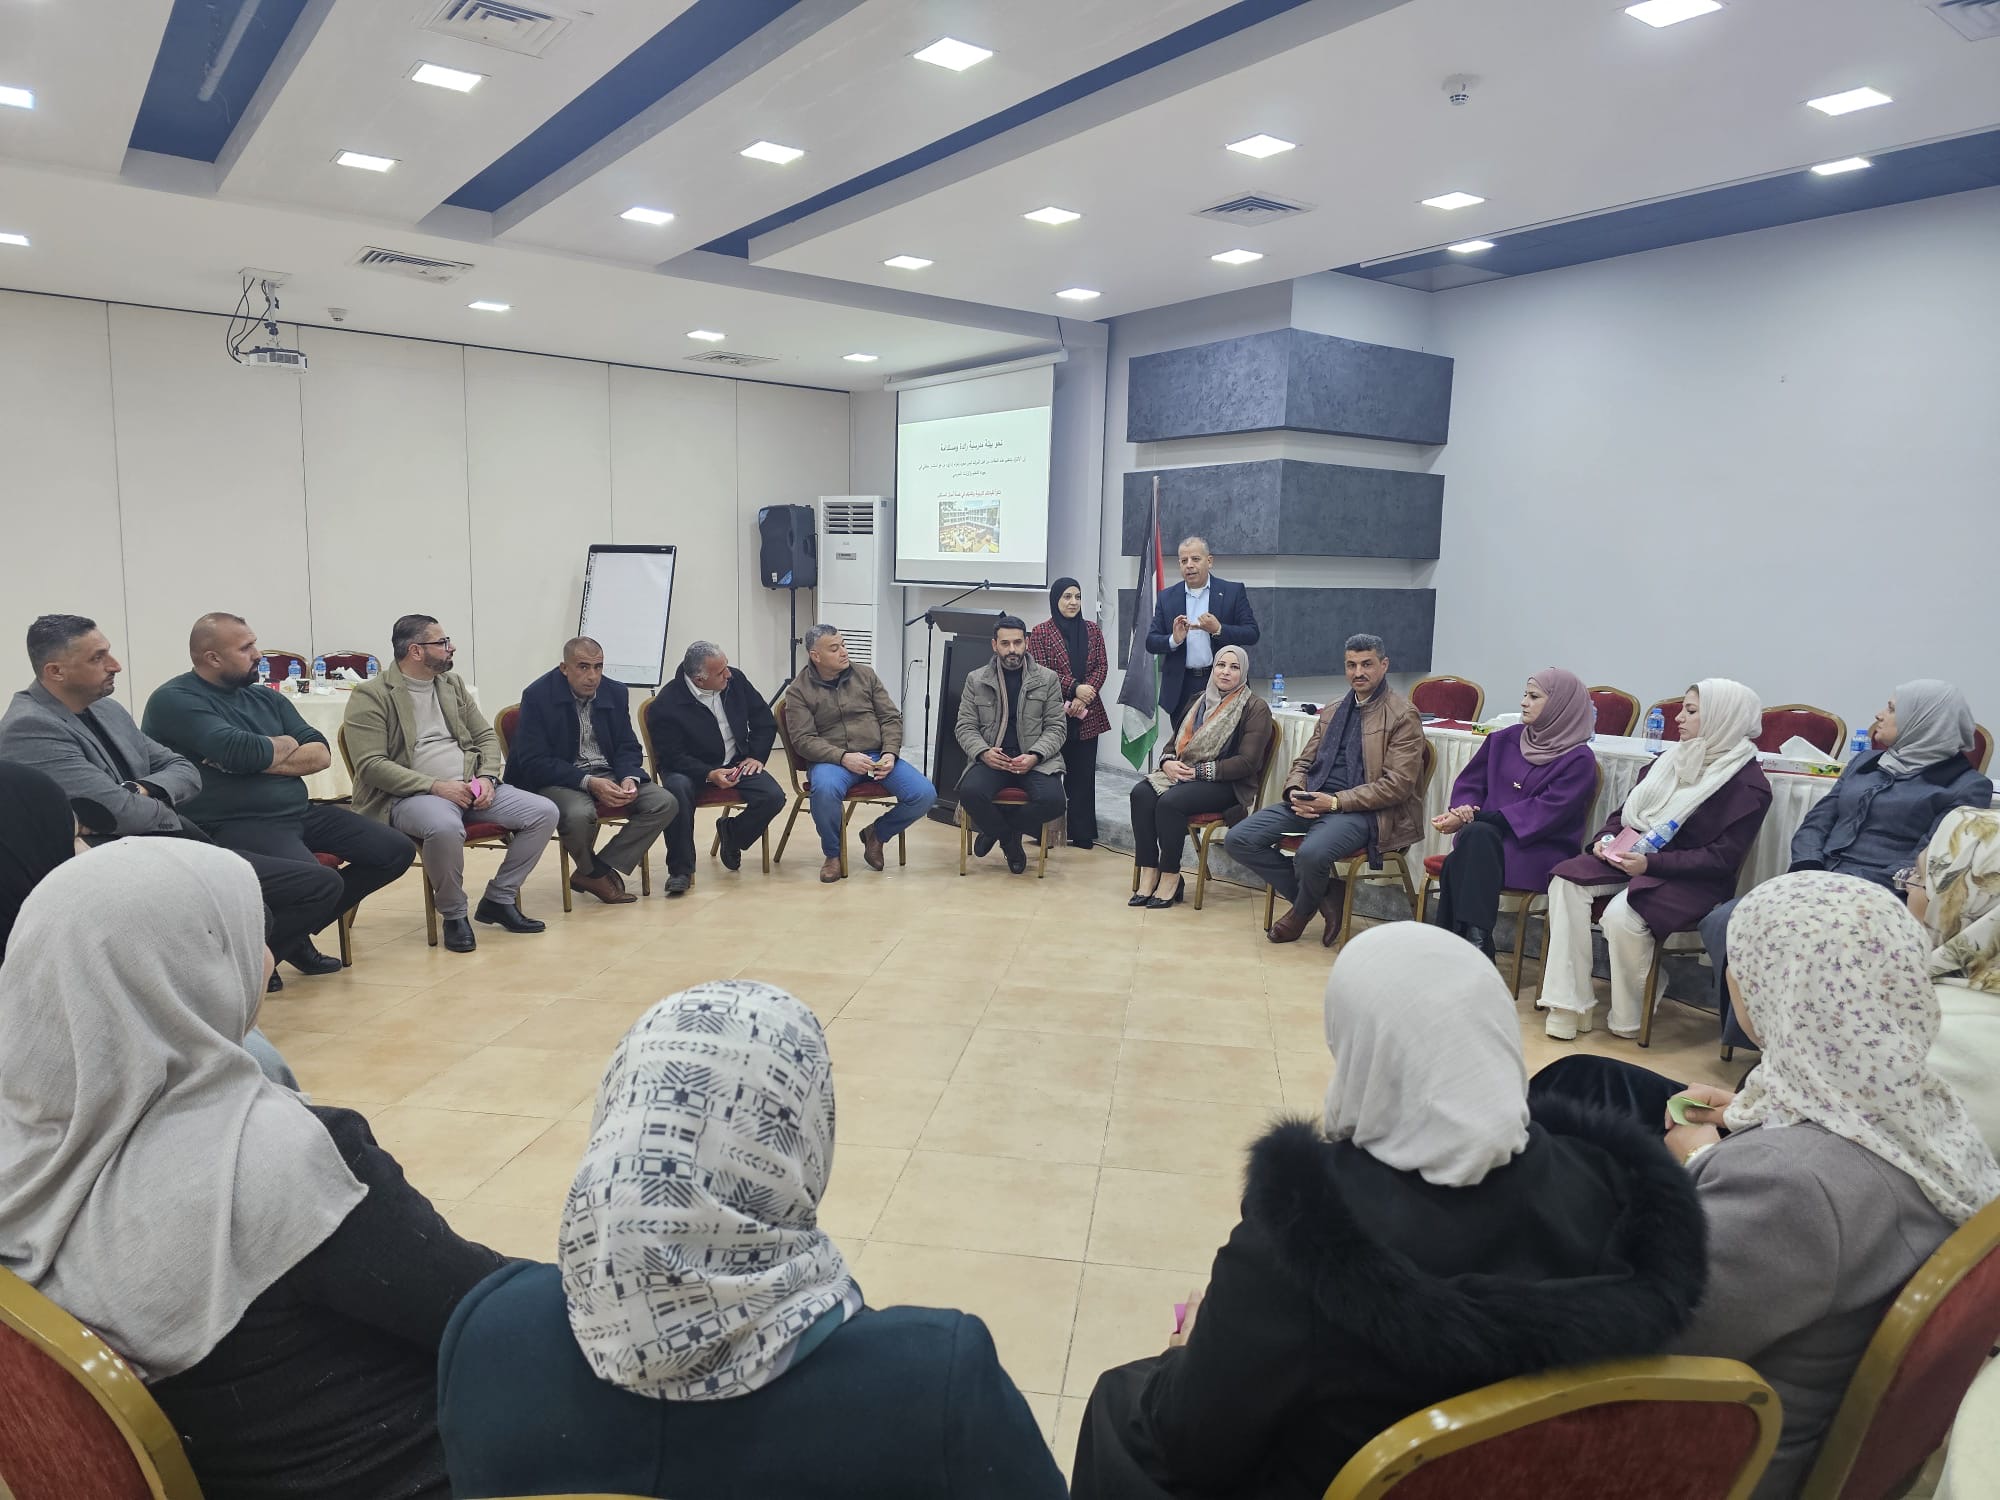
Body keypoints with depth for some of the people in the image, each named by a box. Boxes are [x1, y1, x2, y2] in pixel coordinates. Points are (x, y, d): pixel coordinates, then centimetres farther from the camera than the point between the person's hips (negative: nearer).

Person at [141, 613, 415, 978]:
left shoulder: (265, 697, 17)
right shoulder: (174, 700, -6)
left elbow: (321, 754, 7)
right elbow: (239, 751, -22)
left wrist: (260, 759, -9)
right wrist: (284, 745, -1)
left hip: (300, 811, 8)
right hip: (233, 824, -8)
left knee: (395, 851, 2)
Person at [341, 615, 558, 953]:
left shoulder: (452, 685, 16)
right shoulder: (370, 696, -5)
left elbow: (487, 736, 17)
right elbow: (371, 765, -13)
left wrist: (487, 777, -4)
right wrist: (435, 786, -20)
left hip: (470, 788, 7)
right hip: (410, 796, -7)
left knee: (545, 813, -10)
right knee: (445, 827, -41)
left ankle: (498, 899, 4)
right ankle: (454, 915, -14)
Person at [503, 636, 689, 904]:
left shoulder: (615, 691, 5)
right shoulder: (537, 696, -10)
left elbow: (628, 747, 10)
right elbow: (534, 762, -15)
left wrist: (630, 778, -14)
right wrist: (588, 782, -26)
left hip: (608, 773, 5)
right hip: (558, 779, -5)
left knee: (666, 803, -16)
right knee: (579, 814, -38)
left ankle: (603, 870, -10)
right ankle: (595, 873, -4)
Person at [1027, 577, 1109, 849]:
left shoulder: (1092, 630, 12)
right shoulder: (1040, 633, 0)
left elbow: (1102, 666, 6)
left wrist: (1085, 697, -9)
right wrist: (1075, 688, -17)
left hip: (1087, 714, 3)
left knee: (1083, 773, 3)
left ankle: (1082, 833, 8)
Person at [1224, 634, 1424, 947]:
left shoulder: (1402, 716, -2)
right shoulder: (1332, 713, 21)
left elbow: (1398, 784, -11)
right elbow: (1303, 762, 22)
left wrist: (1335, 802, -17)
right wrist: (1296, 792, -3)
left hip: (1363, 811, -7)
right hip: (1312, 803, 7)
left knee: (1311, 853, -37)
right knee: (1238, 839, -11)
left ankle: (1302, 911, 0)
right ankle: (1323, 895, -1)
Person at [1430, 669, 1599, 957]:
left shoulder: (1578, 760, 0)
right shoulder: (1504, 740, 17)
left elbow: (1545, 812, -12)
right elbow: (1469, 783, 16)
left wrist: (1478, 818, -19)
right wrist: (1466, 809, -9)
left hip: (1541, 853, -4)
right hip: (1483, 838, 4)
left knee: (1477, 835, -35)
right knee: (1474, 835, -33)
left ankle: (1470, 942, -39)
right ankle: (1473, 948, -36)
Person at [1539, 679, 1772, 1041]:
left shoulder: (1748, 783, -10)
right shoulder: (1671, 758, 12)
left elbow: (1723, 858, -16)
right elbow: (1627, 810, 19)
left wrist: (1652, 863, -25)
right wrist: (1606, 839, -3)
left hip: (1691, 880, -7)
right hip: (1634, 856, 7)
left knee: (1622, 915, -33)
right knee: (1567, 881, -18)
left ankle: (1627, 1020, -10)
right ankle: (1569, 1004, -20)